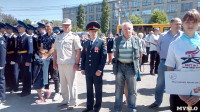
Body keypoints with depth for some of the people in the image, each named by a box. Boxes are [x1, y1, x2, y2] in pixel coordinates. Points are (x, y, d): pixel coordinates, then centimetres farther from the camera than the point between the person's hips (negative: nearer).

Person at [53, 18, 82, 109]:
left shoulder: (74, 36, -2)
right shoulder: (58, 37, 16)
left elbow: (78, 51, -8)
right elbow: (55, 51, 18)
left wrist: (76, 63, -13)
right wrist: (54, 62, 12)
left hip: (70, 64, -6)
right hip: (60, 64, 6)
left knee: (71, 83, 0)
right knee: (63, 83, 13)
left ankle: (72, 102, 11)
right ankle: (65, 100, 27)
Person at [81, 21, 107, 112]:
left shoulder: (102, 43, -3)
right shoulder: (86, 43, 11)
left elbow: (104, 57, -8)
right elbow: (83, 56, 12)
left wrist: (100, 69, -14)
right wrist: (82, 68, 4)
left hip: (97, 71, -4)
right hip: (88, 71, 4)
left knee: (98, 90, 8)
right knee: (89, 89, 13)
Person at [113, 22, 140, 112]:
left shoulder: (136, 40, 3)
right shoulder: (117, 40, 5)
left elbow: (139, 53, 8)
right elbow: (115, 53, 10)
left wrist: (136, 63, 3)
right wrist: (116, 63, 5)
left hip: (131, 66, -1)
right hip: (120, 66, 1)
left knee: (132, 89, 8)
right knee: (119, 89, 10)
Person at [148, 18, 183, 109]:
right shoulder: (163, 36, 4)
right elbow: (158, 48, 14)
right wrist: (163, 56, 10)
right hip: (164, 62, 1)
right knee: (160, 83, 6)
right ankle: (157, 102, 19)